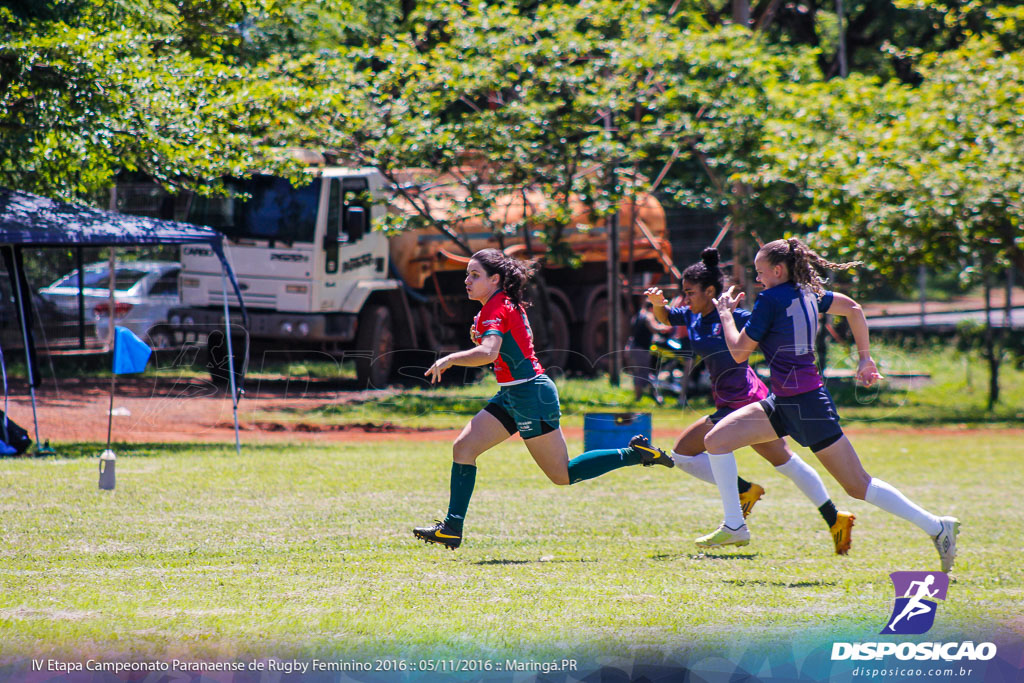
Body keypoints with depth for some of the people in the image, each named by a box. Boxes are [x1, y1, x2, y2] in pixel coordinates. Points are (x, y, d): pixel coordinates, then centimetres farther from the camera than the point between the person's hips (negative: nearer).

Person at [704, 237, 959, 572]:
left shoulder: (770, 300, -14)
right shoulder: (808, 294, 10)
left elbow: (739, 352, -10)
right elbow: (854, 309, 22)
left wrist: (726, 313, 5)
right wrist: (865, 357, 26)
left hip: (805, 403, -10)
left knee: (858, 485, -5)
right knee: (716, 440, 5)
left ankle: (937, 526, -3)